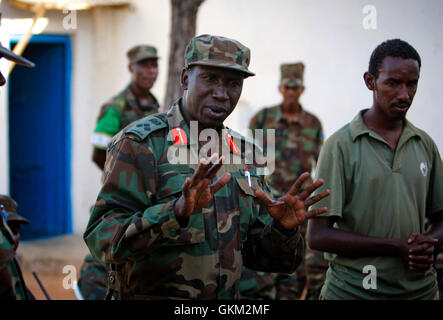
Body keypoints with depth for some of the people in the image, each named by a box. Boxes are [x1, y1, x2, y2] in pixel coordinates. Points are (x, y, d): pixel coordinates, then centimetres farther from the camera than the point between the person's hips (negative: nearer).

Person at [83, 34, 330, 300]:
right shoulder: (139, 142, -11)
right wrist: (177, 212, -32)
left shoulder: (245, 153, 7)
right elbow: (102, 237, -20)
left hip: (226, 300, 5)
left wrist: (283, 229, -11)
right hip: (150, 294, -5)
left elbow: (259, 255, 9)